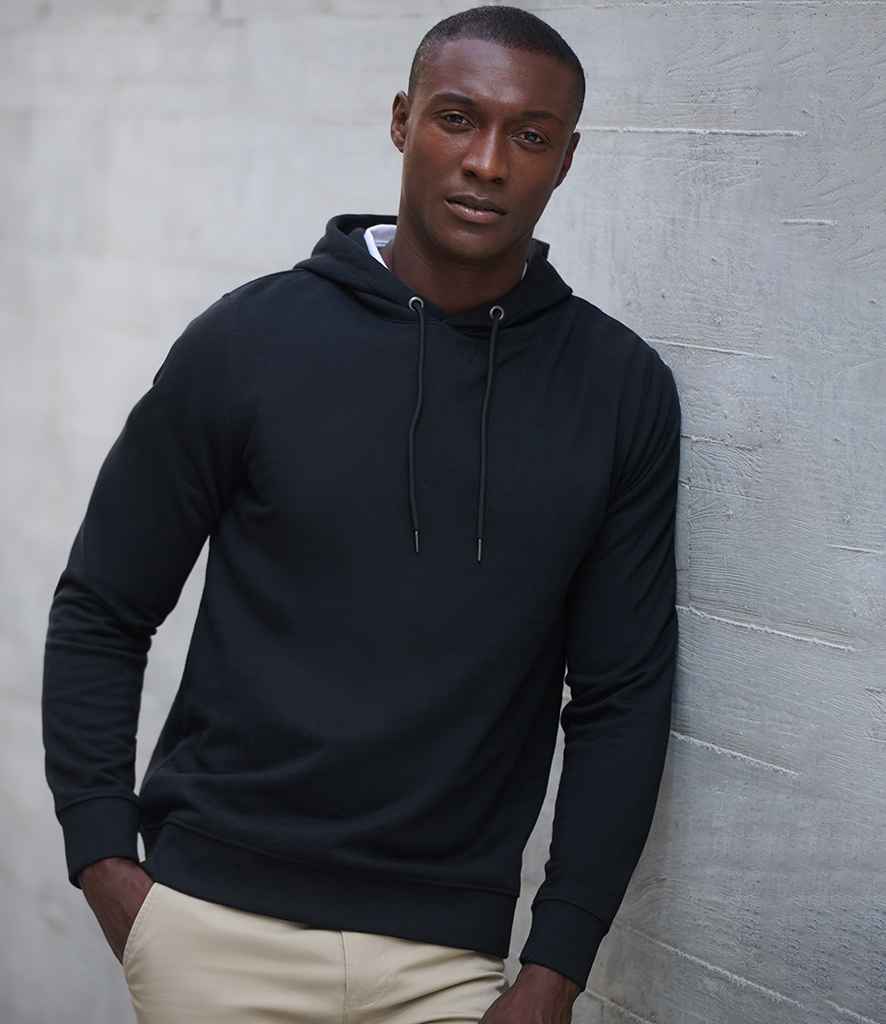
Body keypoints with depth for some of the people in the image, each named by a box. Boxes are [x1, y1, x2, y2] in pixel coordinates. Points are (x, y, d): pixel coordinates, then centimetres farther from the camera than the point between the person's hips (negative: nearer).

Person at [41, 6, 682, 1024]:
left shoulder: (623, 390, 0)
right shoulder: (248, 340, -4)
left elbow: (623, 693, 2)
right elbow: (100, 613, 4)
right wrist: (103, 860, -4)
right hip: (218, 929, -1)